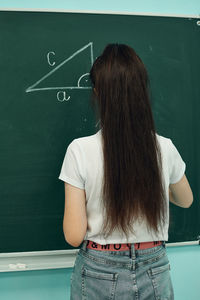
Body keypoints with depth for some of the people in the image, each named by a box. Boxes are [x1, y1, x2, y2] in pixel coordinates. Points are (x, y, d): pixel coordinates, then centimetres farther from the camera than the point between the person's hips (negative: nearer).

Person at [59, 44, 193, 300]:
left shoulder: (80, 150, -17)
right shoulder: (165, 149, -9)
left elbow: (74, 236, -15)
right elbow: (185, 200, 12)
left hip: (99, 277, -1)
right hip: (154, 275, 2)